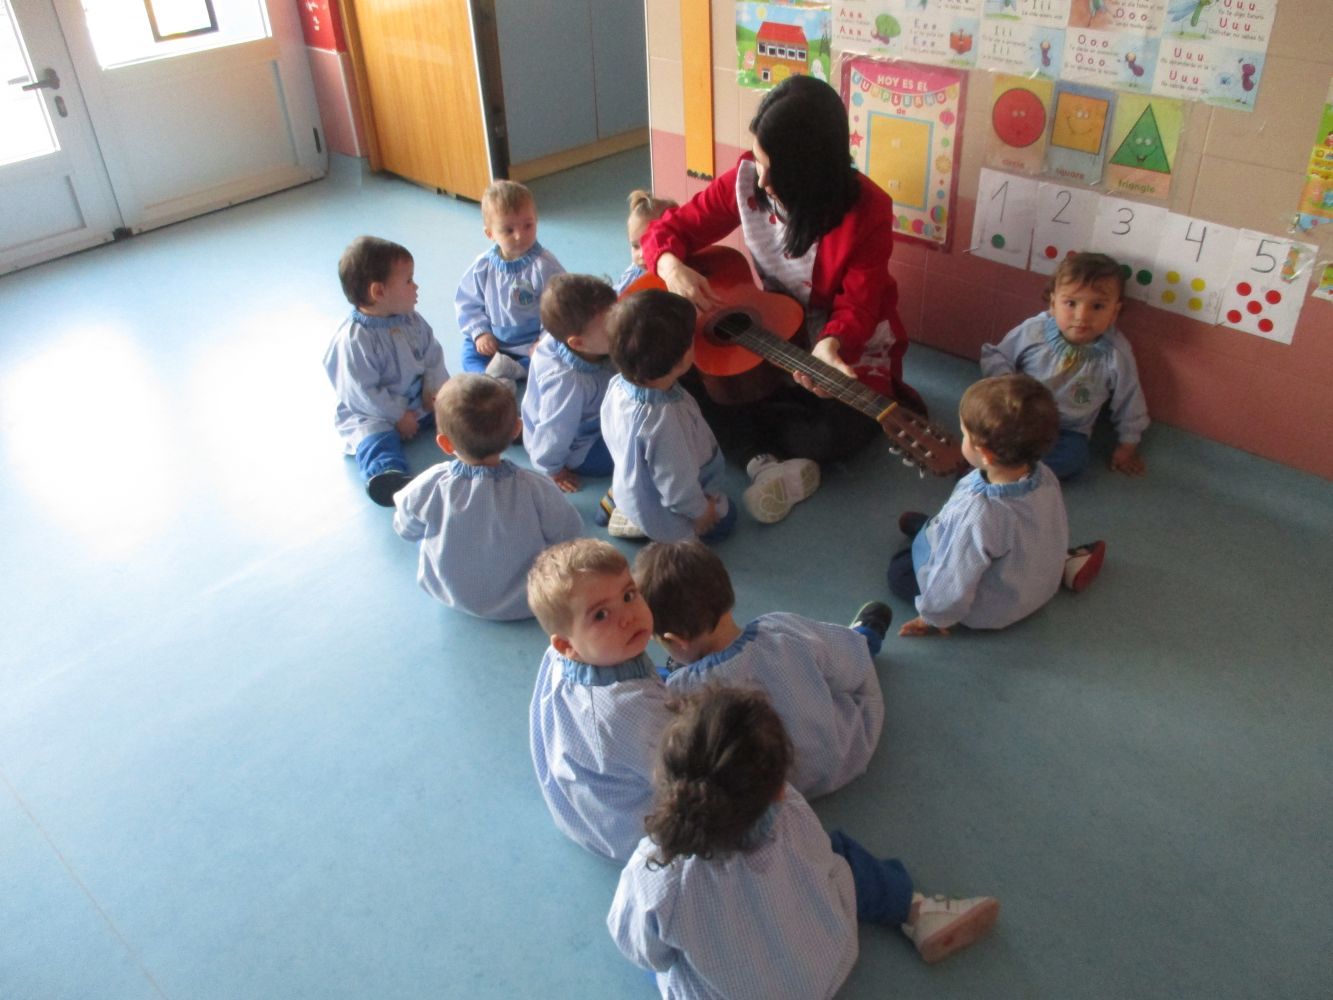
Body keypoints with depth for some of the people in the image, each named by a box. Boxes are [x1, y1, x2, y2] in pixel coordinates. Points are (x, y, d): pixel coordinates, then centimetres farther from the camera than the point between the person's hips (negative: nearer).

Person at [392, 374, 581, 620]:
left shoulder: (429, 487, -26)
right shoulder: (536, 489, -31)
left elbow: (406, 529, -5)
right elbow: (569, 535, -14)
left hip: (452, 597, 2)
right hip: (523, 605, -2)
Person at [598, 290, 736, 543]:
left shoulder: (619, 386, -20)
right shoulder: (665, 421, -45)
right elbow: (678, 487, -31)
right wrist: (701, 512, -10)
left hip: (630, 488, 7)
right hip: (660, 513, -7)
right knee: (724, 518, 22)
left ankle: (618, 500, 22)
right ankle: (633, 524, 10)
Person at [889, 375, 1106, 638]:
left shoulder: (975, 514, -43)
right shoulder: (1045, 478, -22)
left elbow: (954, 584, -31)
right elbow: (1057, 529, 0)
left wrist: (932, 617, -11)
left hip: (991, 612, -7)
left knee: (899, 570, 9)